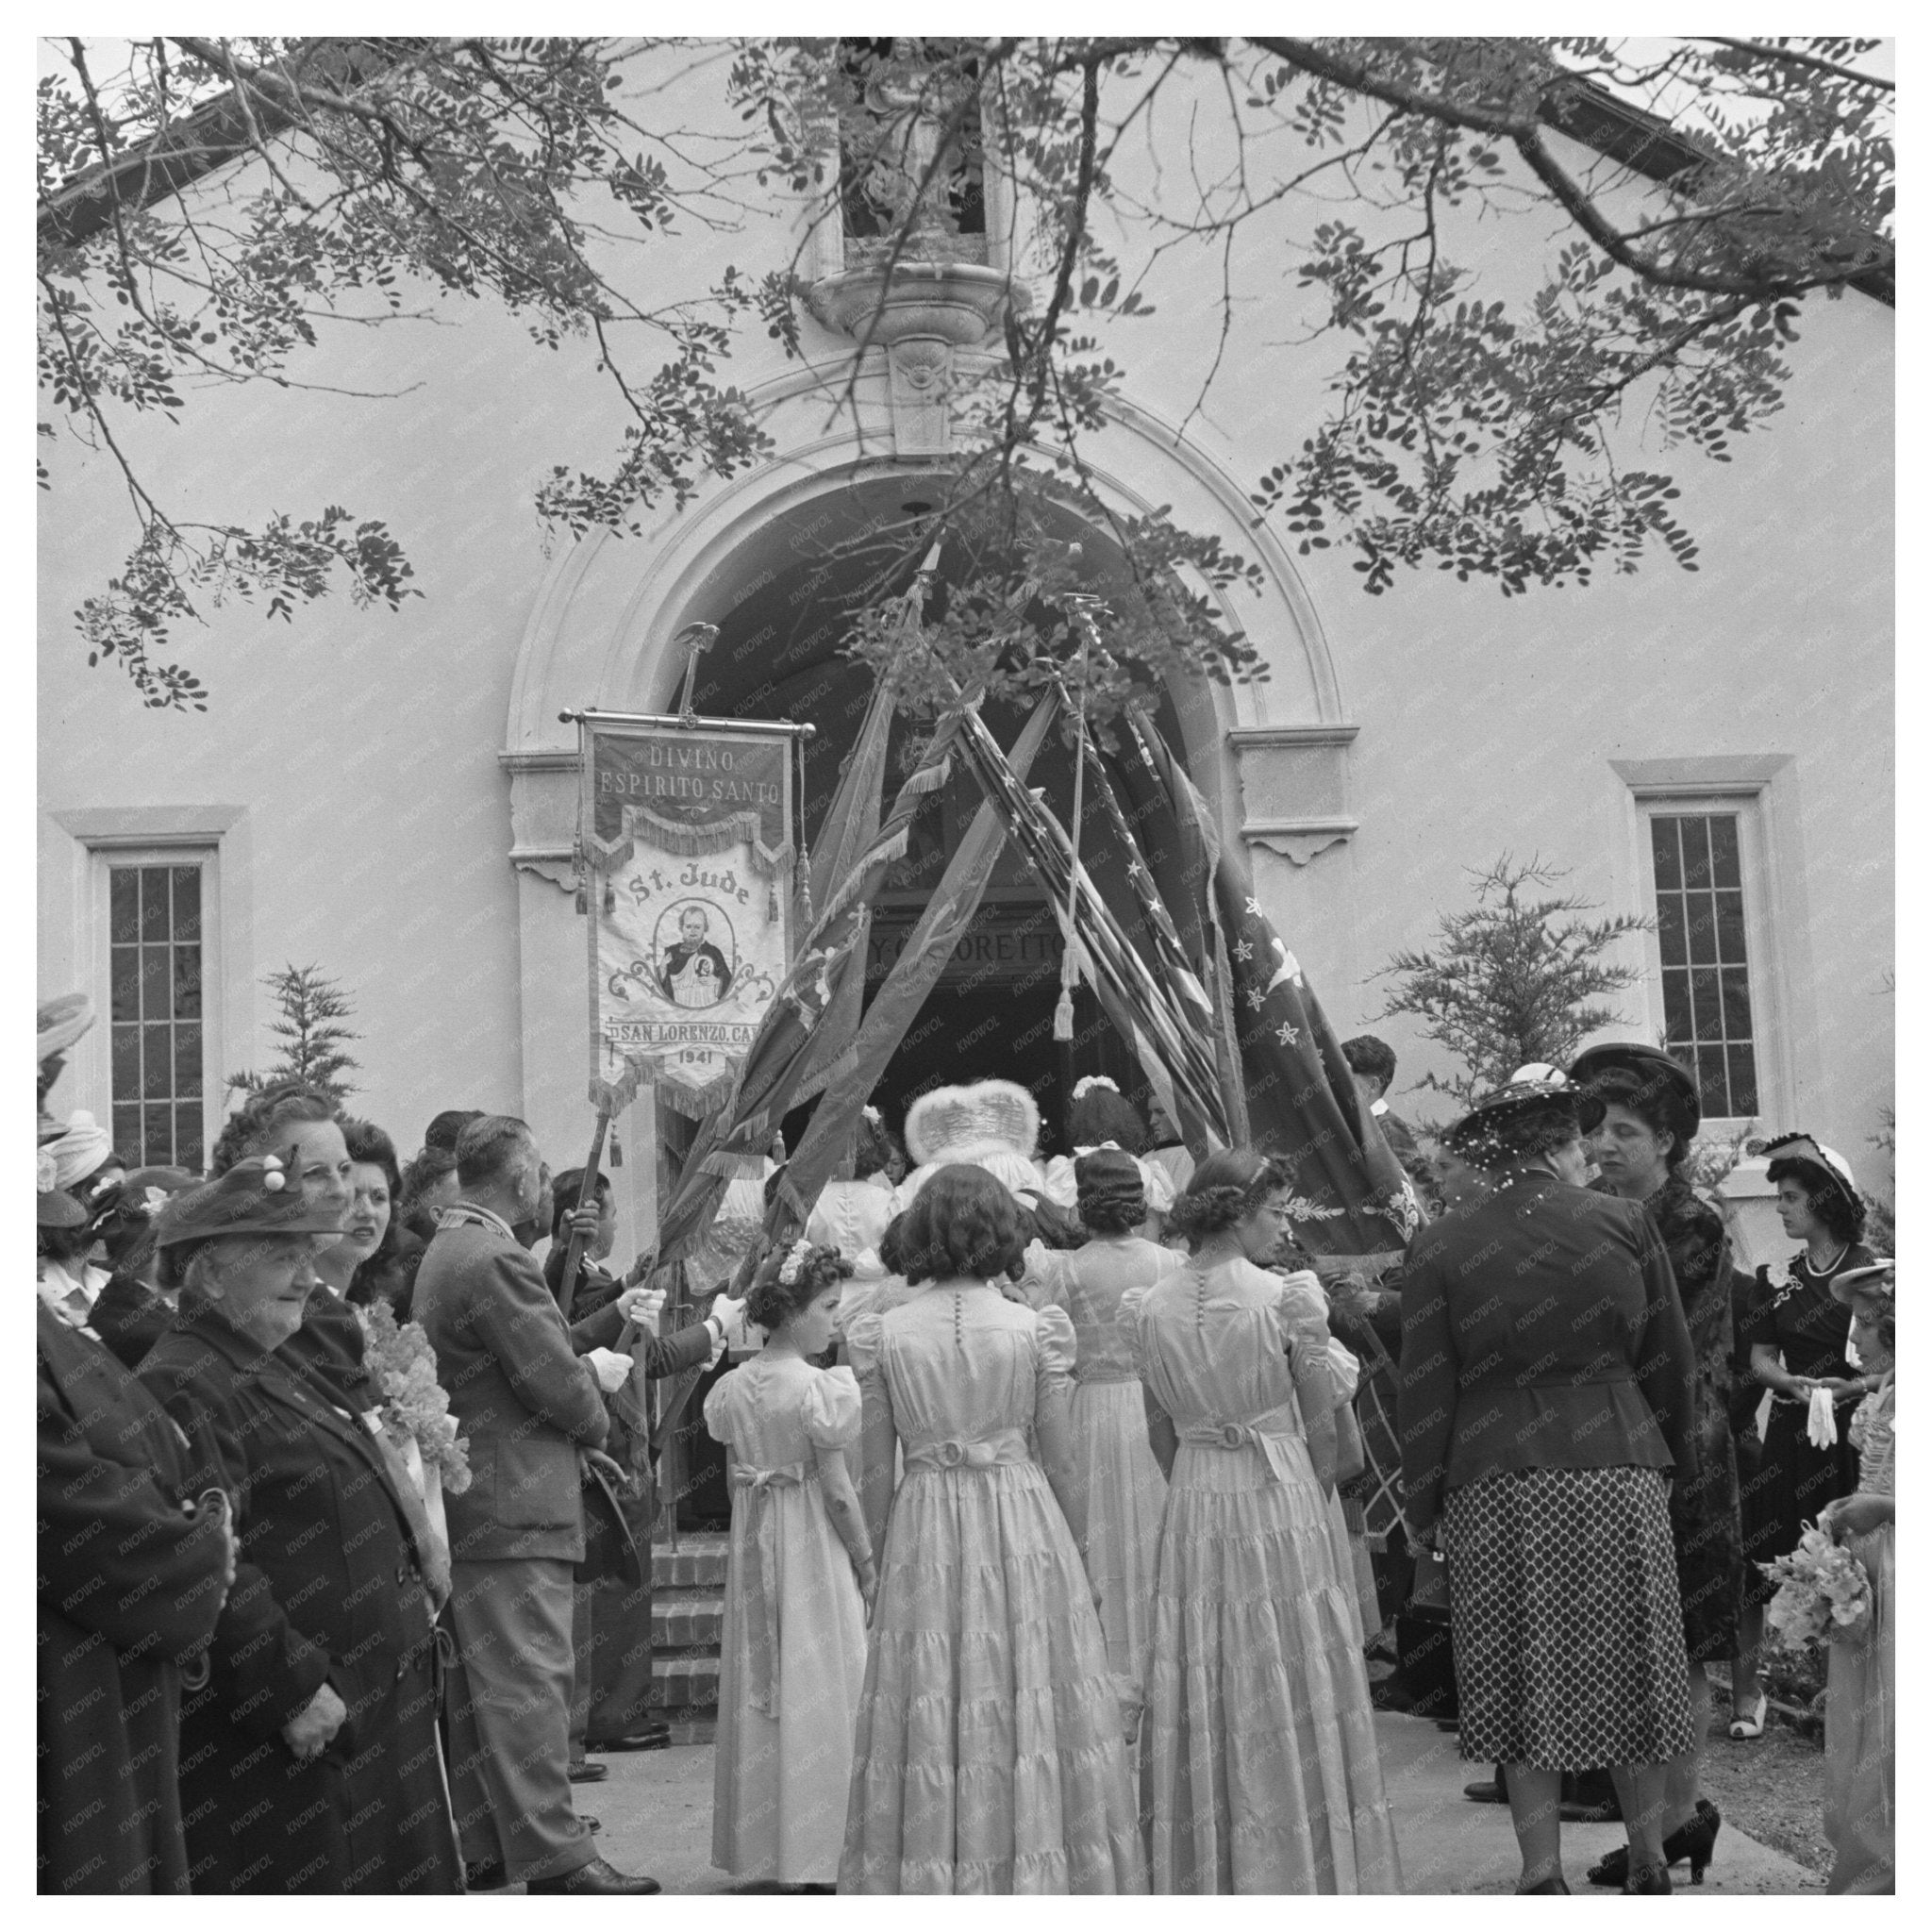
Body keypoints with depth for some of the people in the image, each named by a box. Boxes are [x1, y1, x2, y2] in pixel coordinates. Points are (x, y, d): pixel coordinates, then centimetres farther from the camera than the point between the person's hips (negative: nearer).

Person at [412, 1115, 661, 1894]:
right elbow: (561, 1384, -19)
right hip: (515, 1507, -10)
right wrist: (594, 1423, 1)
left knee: (477, 1681, 14)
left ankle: (480, 1844, 21)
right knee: (529, 1682, -8)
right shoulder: (496, 1261, -19)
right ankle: (554, 1858, -5)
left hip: (467, 1504, 10)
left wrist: (577, 1428, 13)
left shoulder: (444, 1252, 14)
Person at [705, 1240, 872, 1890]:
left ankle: (757, 1848, 22)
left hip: (752, 1545, 6)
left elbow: (736, 1481, 9)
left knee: (759, 1693, 14)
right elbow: (837, 1489, -16)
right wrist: (867, 1563, -6)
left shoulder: (731, 1388, 3)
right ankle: (807, 1858, 6)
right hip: (813, 1547, -6)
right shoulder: (819, 1387, -17)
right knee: (815, 1695, 2)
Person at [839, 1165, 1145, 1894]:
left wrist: (882, 1559, 12)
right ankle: (1038, 1875, 12)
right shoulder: (1036, 1328, -4)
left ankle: (929, 1882, 14)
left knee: (928, 1723, 8)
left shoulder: (882, 1334, -2)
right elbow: (1062, 1465, -1)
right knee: (1034, 1717, 8)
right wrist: (1072, 1555, 10)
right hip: (1025, 1523, -1)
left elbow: (876, 1474, 1)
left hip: (923, 1533, 1)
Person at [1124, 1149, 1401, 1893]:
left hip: (1191, 1518, 4)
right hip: (1284, 1507, -4)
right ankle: (1300, 1869, 12)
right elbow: (1321, 1426, -5)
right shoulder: (1287, 1298, -11)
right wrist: (1314, 1499, 9)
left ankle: (1205, 1876, 18)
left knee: (1203, 1711, 11)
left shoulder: (1149, 1309, 1)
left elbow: (1161, 1435, 7)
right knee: (1293, 1706, 6)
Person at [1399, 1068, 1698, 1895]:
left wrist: (1422, 1507, 5)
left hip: (1497, 1489, -1)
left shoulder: (1440, 1247, -5)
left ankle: (1542, 1873, 10)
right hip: (1619, 1478, 1)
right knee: (1628, 1673, 14)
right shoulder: (1626, 1224, -3)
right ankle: (1648, 1863, 24)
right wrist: (1673, 1459, 17)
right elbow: (1670, 1363, 4)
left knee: (1524, 1684, 8)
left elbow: (1426, 1392, -3)